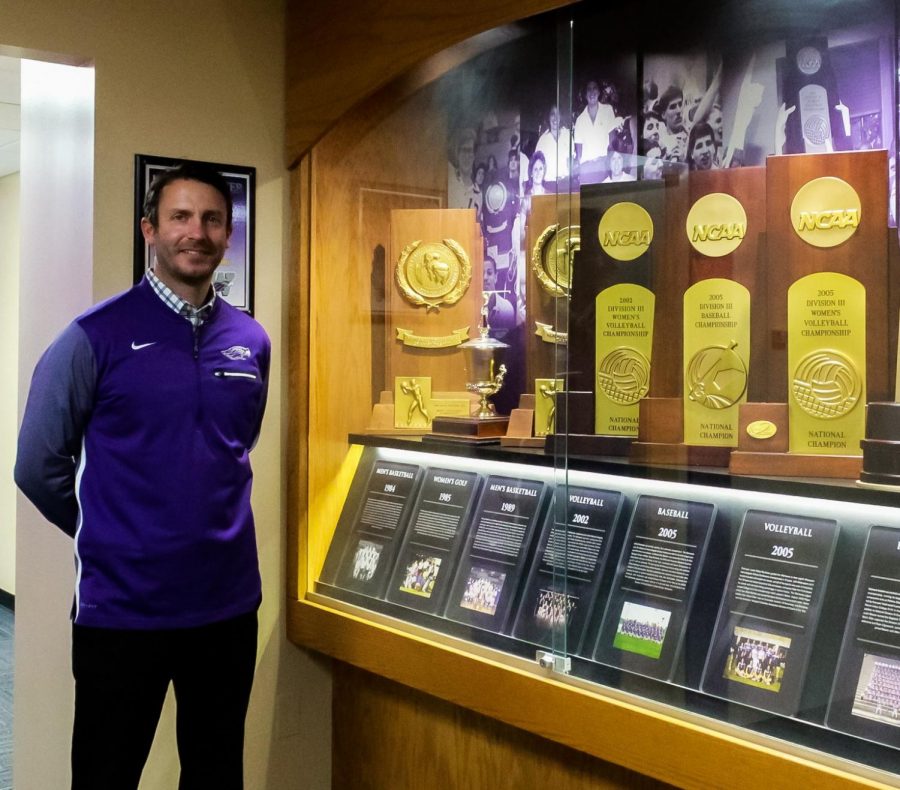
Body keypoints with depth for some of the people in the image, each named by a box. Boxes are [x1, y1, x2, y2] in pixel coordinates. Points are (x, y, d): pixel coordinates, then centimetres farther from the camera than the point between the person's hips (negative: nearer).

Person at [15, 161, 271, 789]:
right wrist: (110, 542, 5)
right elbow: (40, 466, -2)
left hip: (230, 602, 4)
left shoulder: (251, 341, 5)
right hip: (122, 608, -4)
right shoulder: (98, 337, -8)